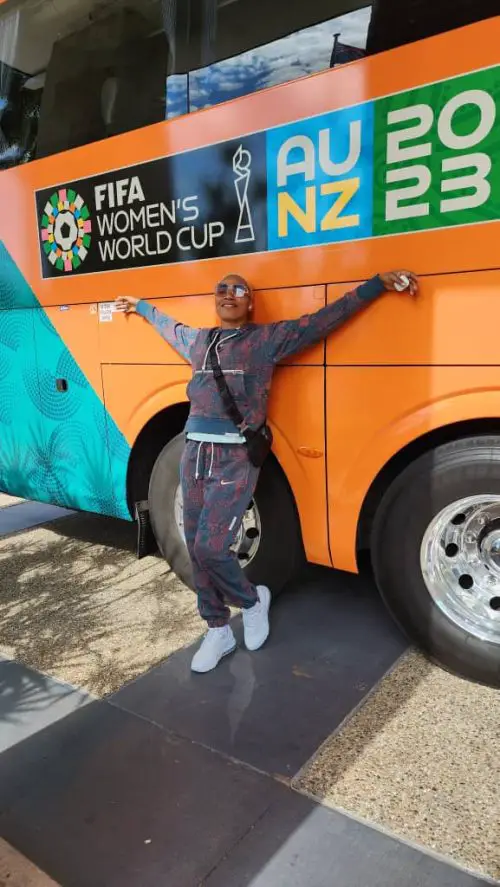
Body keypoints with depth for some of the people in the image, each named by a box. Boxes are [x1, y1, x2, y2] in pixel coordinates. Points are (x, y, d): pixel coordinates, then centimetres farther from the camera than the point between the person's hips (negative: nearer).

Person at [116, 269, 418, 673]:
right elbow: (169, 326, 38)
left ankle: (252, 601, 19)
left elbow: (324, 319, -1)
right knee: (196, 550, 8)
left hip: (236, 458, -6)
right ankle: (218, 632, 27)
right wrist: (140, 306, 54)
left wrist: (379, 283, -5)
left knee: (211, 546, -13)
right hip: (194, 453, 6)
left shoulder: (268, 338, 2)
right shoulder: (197, 340, 17)